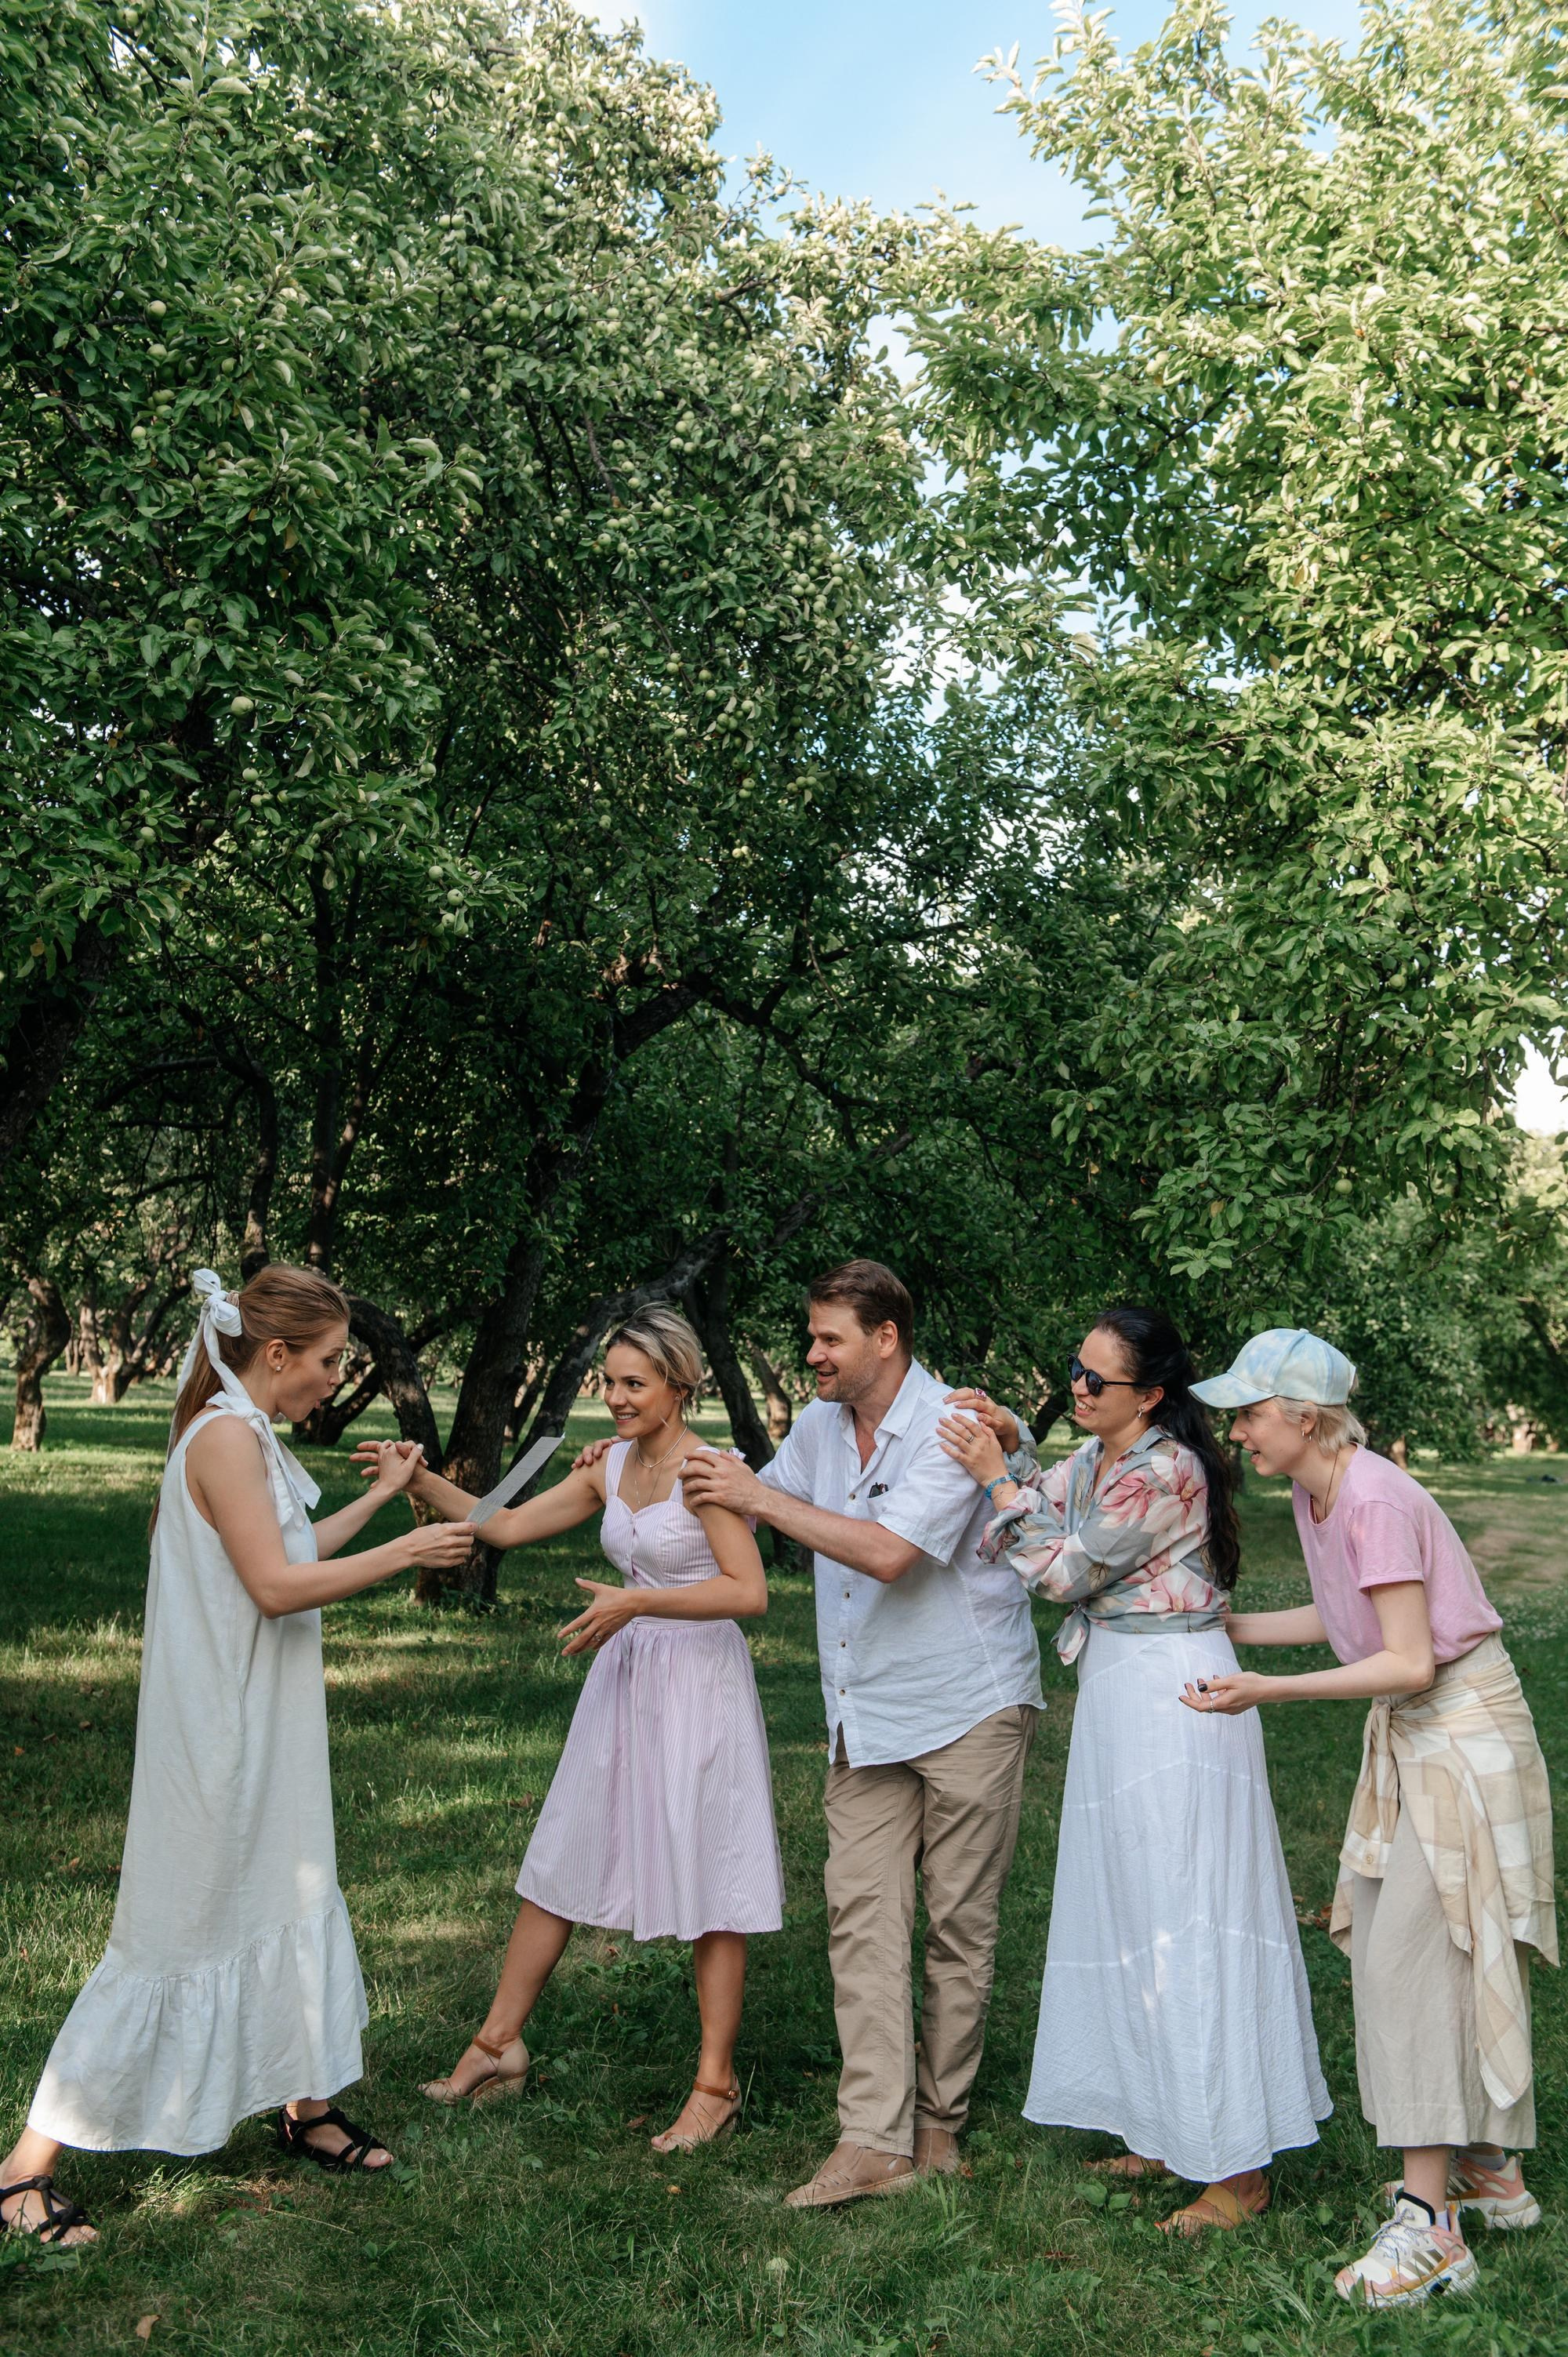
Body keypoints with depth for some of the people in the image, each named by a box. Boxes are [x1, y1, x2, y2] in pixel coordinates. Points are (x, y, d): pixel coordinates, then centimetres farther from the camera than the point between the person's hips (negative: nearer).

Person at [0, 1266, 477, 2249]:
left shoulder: (250, 1436, 11)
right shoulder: (226, 1435, -20)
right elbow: (277, 1585, -23)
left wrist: (380, 1495, 21)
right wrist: (406, 1552, -16)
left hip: (262, 1726, 10)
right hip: (216, 1732, -10)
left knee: (295, 1903, 18)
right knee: (181, 1931, -3)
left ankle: (307, 2108, 34)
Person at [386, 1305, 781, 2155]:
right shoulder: (610, 1466, 7)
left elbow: (749, 1591, -20)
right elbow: (507, 1525, 11)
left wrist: (636, 1602, -23)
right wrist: (420, 1482, 0)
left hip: (697, 1683, -7)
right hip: (623, 1679, 7)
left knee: (707, 1878, 2)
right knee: (561, 1858, 13)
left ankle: (716, 2085, 15)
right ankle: (499, 2044, 27)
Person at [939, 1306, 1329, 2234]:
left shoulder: (1164, 1473, -20)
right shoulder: (1096, 1460, 9)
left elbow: (1064, 1571, -16)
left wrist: (995, 1478, -13)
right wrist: (998, 1457, -5)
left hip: (1171, 1697, -10)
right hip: (1122, 1696, 10)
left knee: (1184, 1917, -4)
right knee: (1136, 1908, 15)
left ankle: (1237, 2171, 5)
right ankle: (1173, 2130, 27)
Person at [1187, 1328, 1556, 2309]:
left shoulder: (1375, 1500, -25)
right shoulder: (1314, 1496, 3)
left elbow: (1410, 1661, -26)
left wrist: (1268, 1691, -28)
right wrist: (1223, 1626, 17)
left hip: (1466, 1731, -9)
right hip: (1411, 1738, 9)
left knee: (1412, 1958, -11)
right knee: (1389, 1950, 13)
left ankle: (1430, 2227, -5)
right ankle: (1492, 2173, 28)